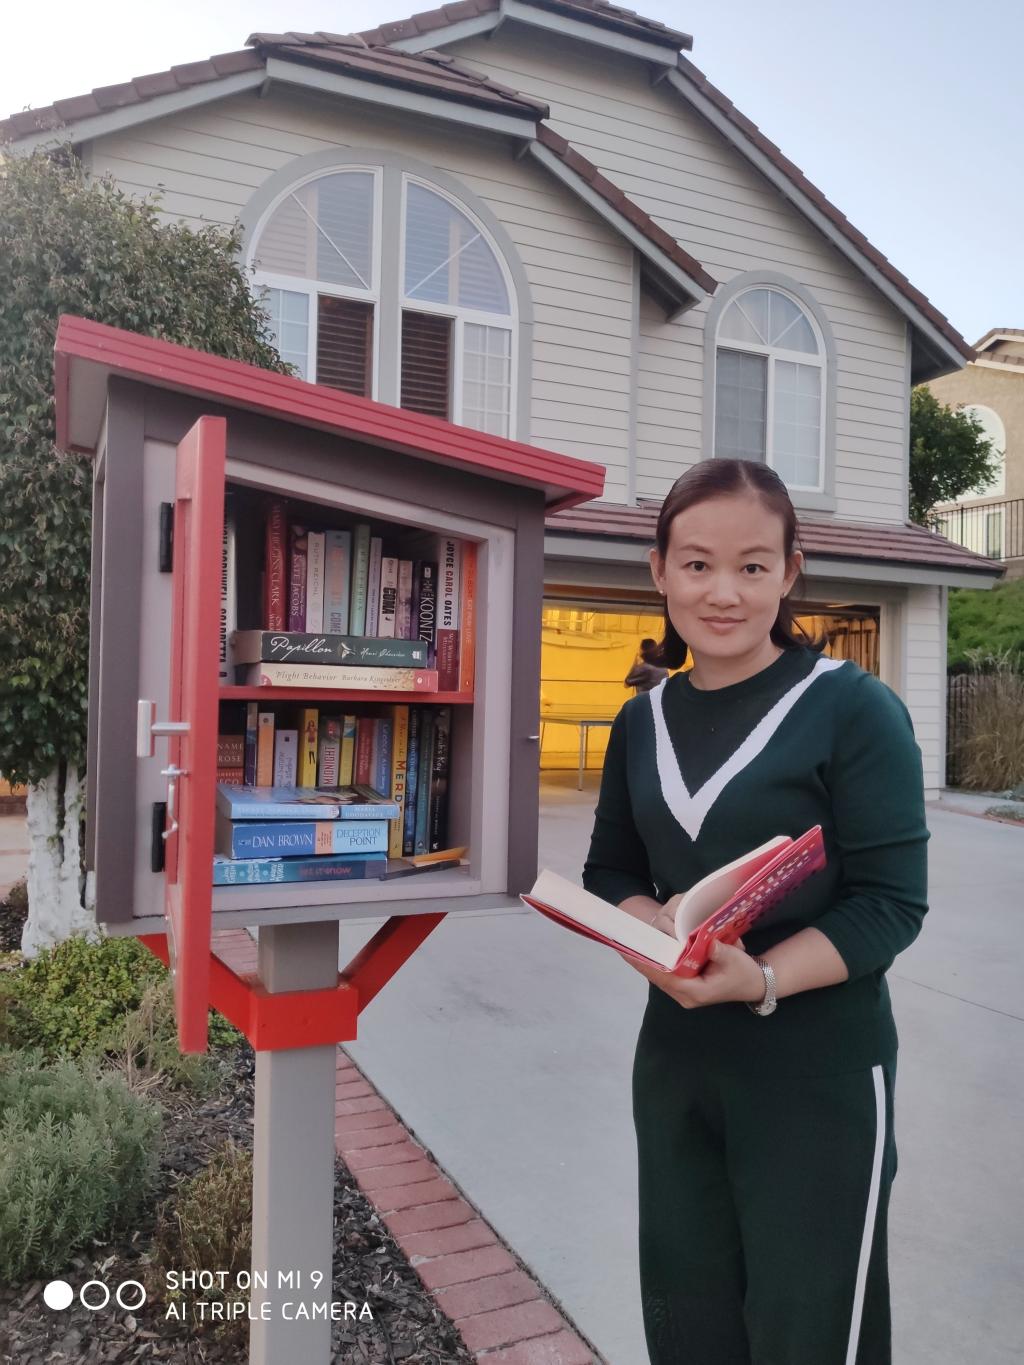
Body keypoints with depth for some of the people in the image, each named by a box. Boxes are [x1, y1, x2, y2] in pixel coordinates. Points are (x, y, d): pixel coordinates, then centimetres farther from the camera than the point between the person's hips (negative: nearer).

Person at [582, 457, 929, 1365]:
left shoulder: (854, 709, -13)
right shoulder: (643, 721, 3)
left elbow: (892, 903, -15)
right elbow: (609, 872, 9)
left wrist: (762, 980, -28)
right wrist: (654, 927, -13)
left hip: (820, 1076, -5)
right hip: (675, 1060, 5)